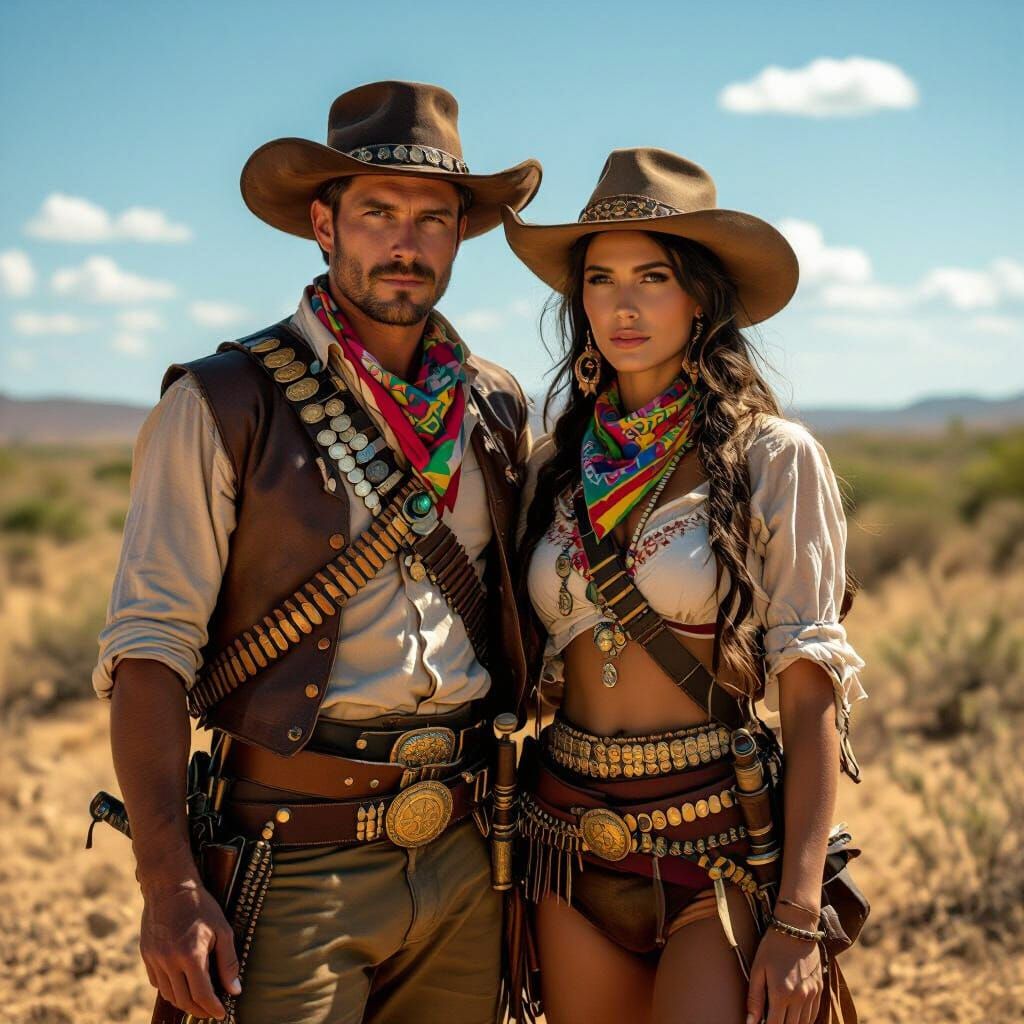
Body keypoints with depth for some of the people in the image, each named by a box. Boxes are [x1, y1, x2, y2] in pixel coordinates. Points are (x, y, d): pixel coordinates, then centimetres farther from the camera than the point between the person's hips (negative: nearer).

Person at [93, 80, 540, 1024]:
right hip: (296, 869, -4)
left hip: (466, 865, 5)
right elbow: (150, 649, -9)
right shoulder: (225, 405, -5)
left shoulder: (497, 410, 10)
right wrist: (171, 887, -17)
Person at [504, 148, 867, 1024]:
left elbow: (811, 696, -9)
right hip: (572, 843, 4)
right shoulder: (556, 464, 7)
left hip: (717, 850, -4)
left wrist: (799, 918, -15)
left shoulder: (772, 458, -5)